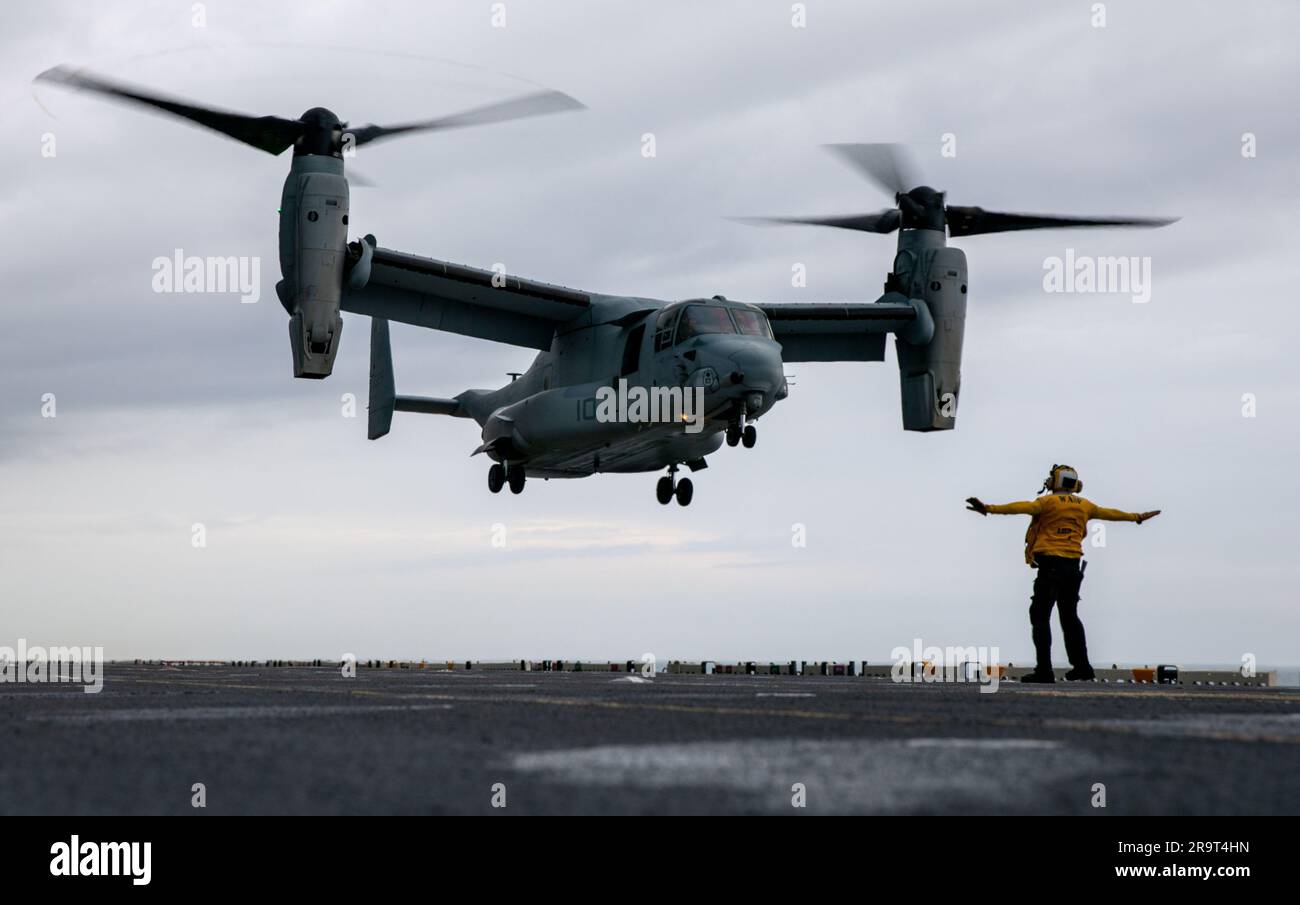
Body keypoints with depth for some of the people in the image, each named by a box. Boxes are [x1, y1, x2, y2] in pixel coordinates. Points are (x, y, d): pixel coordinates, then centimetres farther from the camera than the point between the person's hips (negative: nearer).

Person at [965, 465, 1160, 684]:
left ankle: (1044, 670, -13)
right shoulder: (1084, 505, 15)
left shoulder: (1049, 502, -3)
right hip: (1073, 566, 6)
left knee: (1040, 615, -4)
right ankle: (1082, 667, 19)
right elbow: (1110, 513, 29)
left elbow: (1022, 507, -18)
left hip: (1050, 565, -6)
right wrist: (1137, 517, 45)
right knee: (1070, 616, 18)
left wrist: (990, 509, -27)